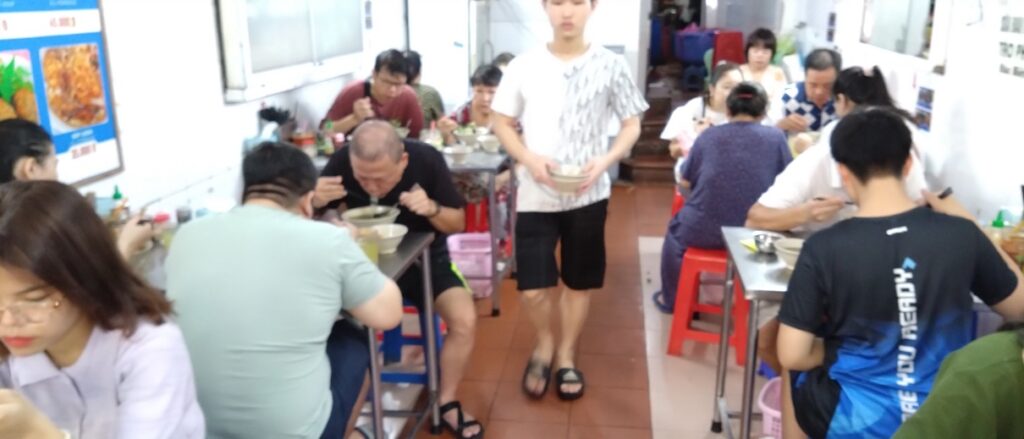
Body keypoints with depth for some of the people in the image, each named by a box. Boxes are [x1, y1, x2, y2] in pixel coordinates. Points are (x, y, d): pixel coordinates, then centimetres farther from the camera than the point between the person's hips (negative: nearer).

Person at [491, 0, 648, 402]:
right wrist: (529, 159, -13)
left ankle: (566, 355, 33)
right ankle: (544, 341, 30)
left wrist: (605, 161, -15)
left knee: (579, 282, 12)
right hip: (536, 194, 0)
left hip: (588, 193, 0)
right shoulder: (524, 66, -1)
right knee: (533, 290, -1)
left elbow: (632, 125, 4)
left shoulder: (611, 66, -3)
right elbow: (502, 123, 5)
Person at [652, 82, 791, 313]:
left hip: (704, 231, 0)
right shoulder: (776, 136, -1)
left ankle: (671, 299, 44)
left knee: (676, 228, 32)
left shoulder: (708, 136, 0)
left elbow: (685, 182, 9)